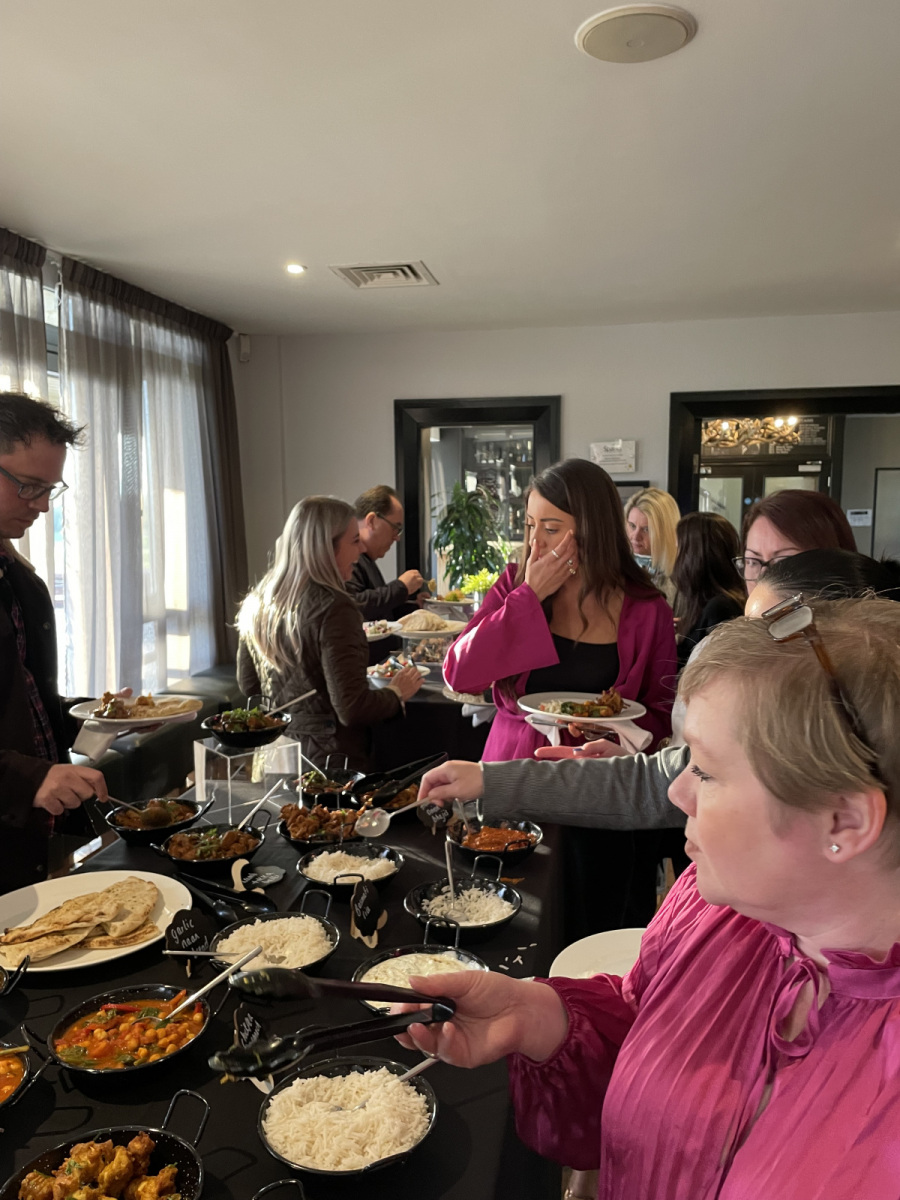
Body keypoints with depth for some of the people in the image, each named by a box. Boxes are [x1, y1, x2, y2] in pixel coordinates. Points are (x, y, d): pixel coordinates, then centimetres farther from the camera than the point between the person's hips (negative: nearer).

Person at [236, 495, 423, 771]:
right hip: (329, 760, -7)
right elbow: (352, 709, -24)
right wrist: (396, 693, -6)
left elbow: (248, 683, 11)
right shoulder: (333, 608, -23)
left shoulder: (258, 599, 0)